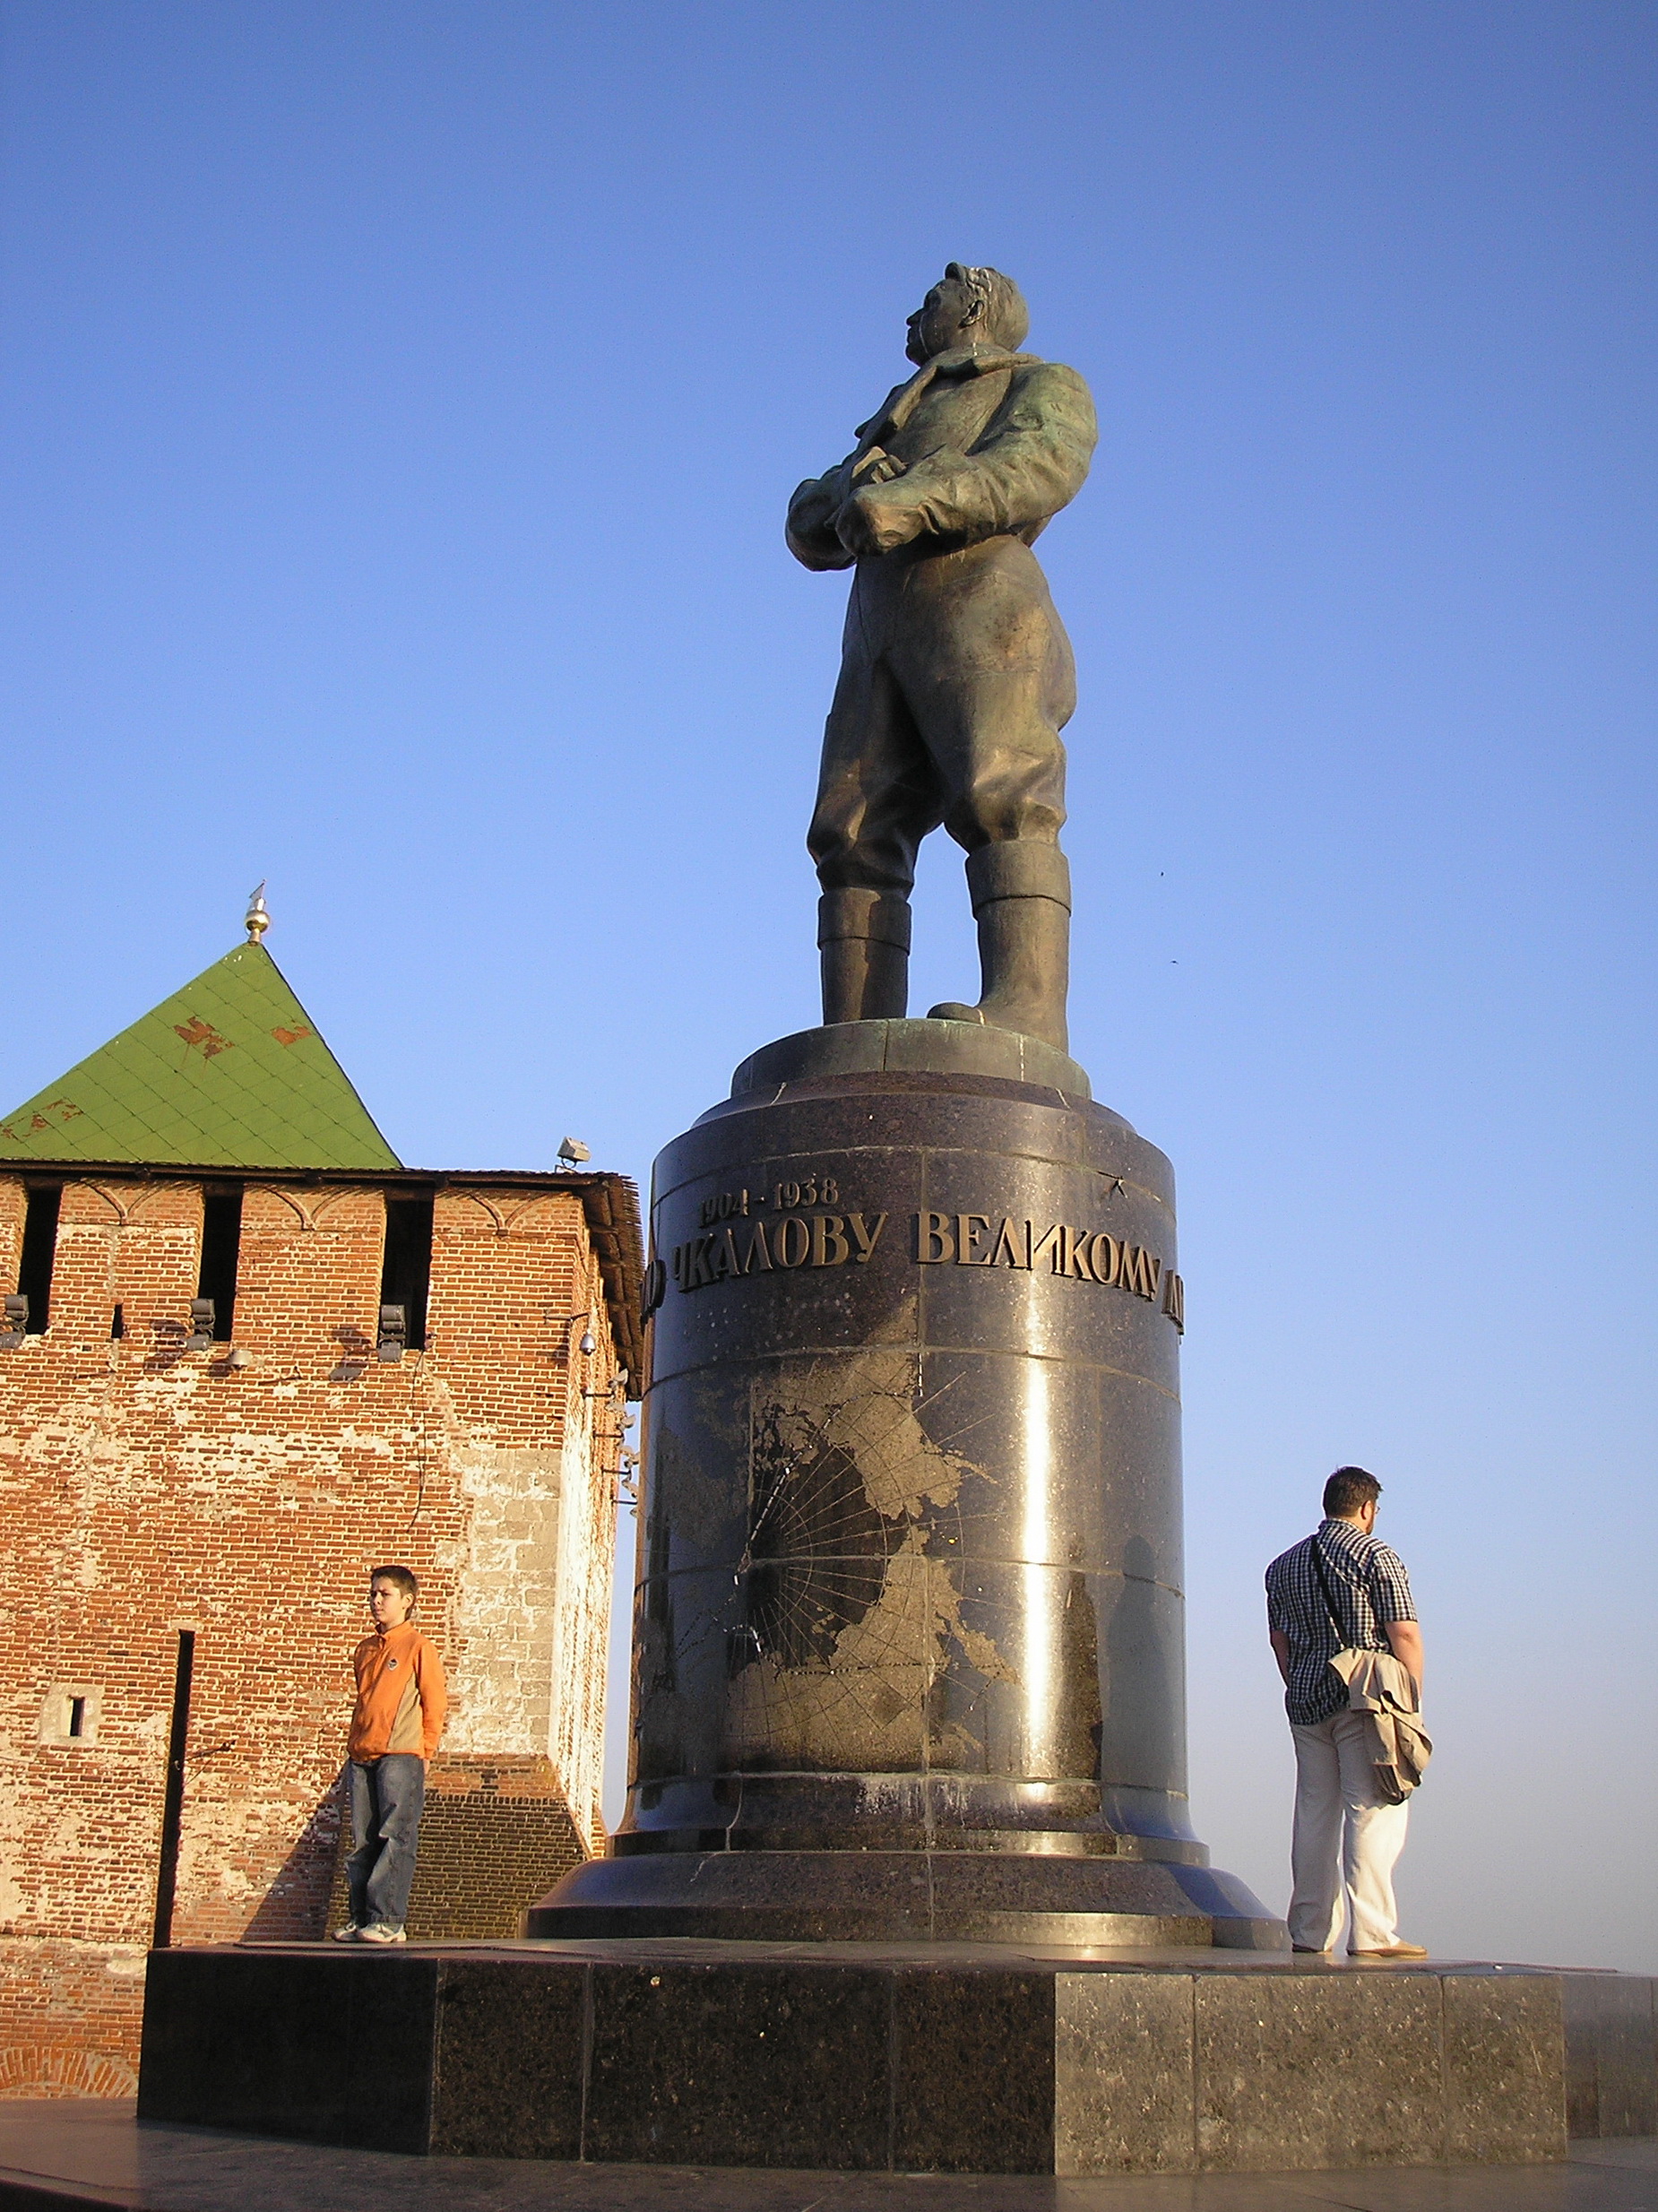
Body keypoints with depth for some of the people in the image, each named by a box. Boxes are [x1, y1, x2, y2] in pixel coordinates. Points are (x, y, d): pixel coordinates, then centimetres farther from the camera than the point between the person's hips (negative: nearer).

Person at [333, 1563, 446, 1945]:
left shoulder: (418, 1647, -1)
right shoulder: (365, 1650, 19)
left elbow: (435, 1704, -2)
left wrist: (422, 1753, -4)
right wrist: (356, 1745, 15)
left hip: (400, 1758, -6)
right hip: (362, 1759, 7)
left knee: (395, 1838, -8)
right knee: (362, 1842, 6)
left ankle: (387, 1920, -9)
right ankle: (360, 1918, 9)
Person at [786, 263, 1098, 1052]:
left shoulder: (1044, 384, 21)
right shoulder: (901, 418, 39)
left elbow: (1044, 466, -4)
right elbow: (810, 528, 26)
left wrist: (913, 501, -19)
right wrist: (840, 498, 1)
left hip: (979, 601, -5)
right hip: (879, 628, 6)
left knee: (1000, 801, -25)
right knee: (855, 832, -11)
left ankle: (1025, 1016, -40)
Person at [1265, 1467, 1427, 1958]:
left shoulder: (1284, 1564, 16)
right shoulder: (1376, 1555, -3)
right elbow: (1404, 1634, -8)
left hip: (1305, 1700, 6)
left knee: (1314, 1812, 10)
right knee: (1372, 1811, -5)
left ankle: (1310, 1933, 13)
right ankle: (1371, 1934, -10)